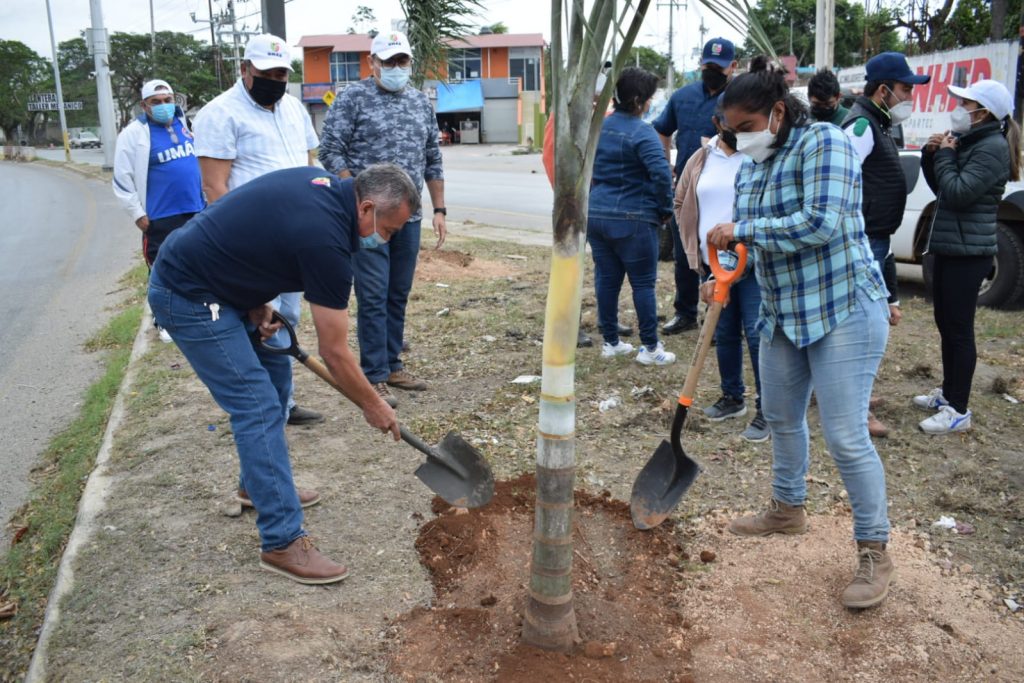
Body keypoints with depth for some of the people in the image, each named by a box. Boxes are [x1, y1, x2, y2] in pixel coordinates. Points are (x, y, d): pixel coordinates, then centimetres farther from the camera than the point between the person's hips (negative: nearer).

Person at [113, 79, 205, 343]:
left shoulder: (184, 124, 8)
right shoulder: (134, 133, -9)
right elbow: (122, 179, -9)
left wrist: (206, 198, 16)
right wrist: (137, 214, -10)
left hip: (195, 211, 5)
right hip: (161, 218, -5)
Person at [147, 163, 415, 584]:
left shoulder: (324, 185, 1)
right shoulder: (327, 239, -25)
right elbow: (334, 353, -17)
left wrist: (256, 303, 3)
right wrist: (373, 407, -2)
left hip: (220, 281, 10)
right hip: (186, 296, -10)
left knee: (275, 372, 16)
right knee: (258, 406, -12)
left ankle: (260, 483, 33)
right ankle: (282, 542, -8)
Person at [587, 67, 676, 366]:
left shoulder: (599, 126, 10)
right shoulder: (642, 133, -13)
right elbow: (661, 174, -23)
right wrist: (665, 209, -9)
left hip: (596, 215, 7)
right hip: (633, 220, -7)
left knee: (606, 279, 12)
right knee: (643, 283, 2)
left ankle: (610, 342, 20)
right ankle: (650, 347, 8)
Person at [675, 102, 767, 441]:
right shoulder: (700, 160, 9)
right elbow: (681, 204, 18)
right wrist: (695, 251, 10)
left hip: (754, 264, -5)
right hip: (714, 263, 5)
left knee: (757, 335, -5)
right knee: (724, 334, 15)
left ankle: (766, 410, 6)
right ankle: (732, 397, 32)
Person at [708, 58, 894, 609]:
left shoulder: (823, 143, -14)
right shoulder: (752, 167, 9)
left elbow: (820, 224, -27)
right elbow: (751, 237, 16)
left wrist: (742, 229, -20)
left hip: (841, 310, -8)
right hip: (782, 314, 8)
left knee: (845, 434, -7)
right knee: (781, 417, 19)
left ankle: (874, 551, 8)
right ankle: (788, 509, 40)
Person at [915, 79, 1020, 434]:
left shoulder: (993, 146, -14)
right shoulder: (967, 141, 15)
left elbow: (958, 193, -23)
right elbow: (940, 188, 16)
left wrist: (945, 154, -10)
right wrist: (932, 154, 2)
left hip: (968, 252, -10)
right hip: (949, 247, 10)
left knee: (959, 329, -6)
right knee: (945, 323, 16)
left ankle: (958, 410, 1)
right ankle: (948, 392, 29)